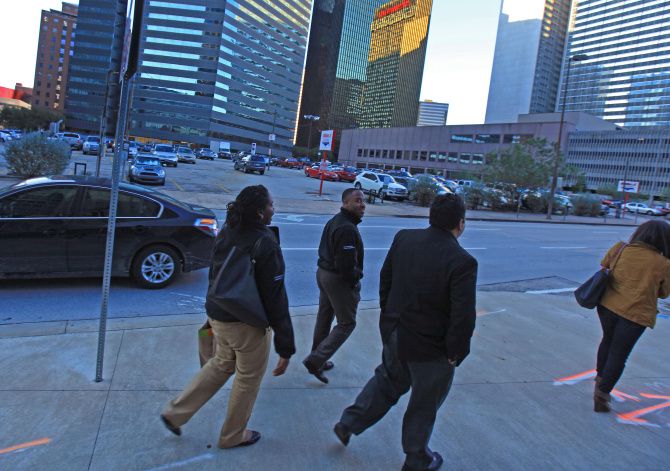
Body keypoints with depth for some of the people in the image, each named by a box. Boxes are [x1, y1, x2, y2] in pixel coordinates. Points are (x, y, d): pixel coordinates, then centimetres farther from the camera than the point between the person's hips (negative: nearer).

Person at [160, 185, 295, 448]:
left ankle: (176, 413, 31)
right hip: (247, 324, -7)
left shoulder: (226, 233, 1)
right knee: (248, 378, 15)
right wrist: (285, 347, -17)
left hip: (218, 316, 7)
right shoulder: (266, 245, -23)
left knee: (222, 363, 29)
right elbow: (275, 299, -22)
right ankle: (232, 436, 35)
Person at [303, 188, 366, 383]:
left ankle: (318, 361, 34)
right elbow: (347, 264, -26)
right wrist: (355, 279, -8)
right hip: (339, 280, -10)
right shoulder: (348, 228, -24)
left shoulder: (334, 221, 9)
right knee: (346, 323, 3)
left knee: (324, 318, 20)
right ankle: (315, 361, 1)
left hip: (323, 272, 10)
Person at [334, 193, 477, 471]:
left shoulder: (404, 238, -8)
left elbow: (385, 280, 4)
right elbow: (463, 318, -23)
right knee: (424, 405, 18)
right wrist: (455, 354, -8)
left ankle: (348, 424, 38)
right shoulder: (462, 262, -25)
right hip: (430, 345, -5)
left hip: (394, 332, 5)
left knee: (387, 381, 30)